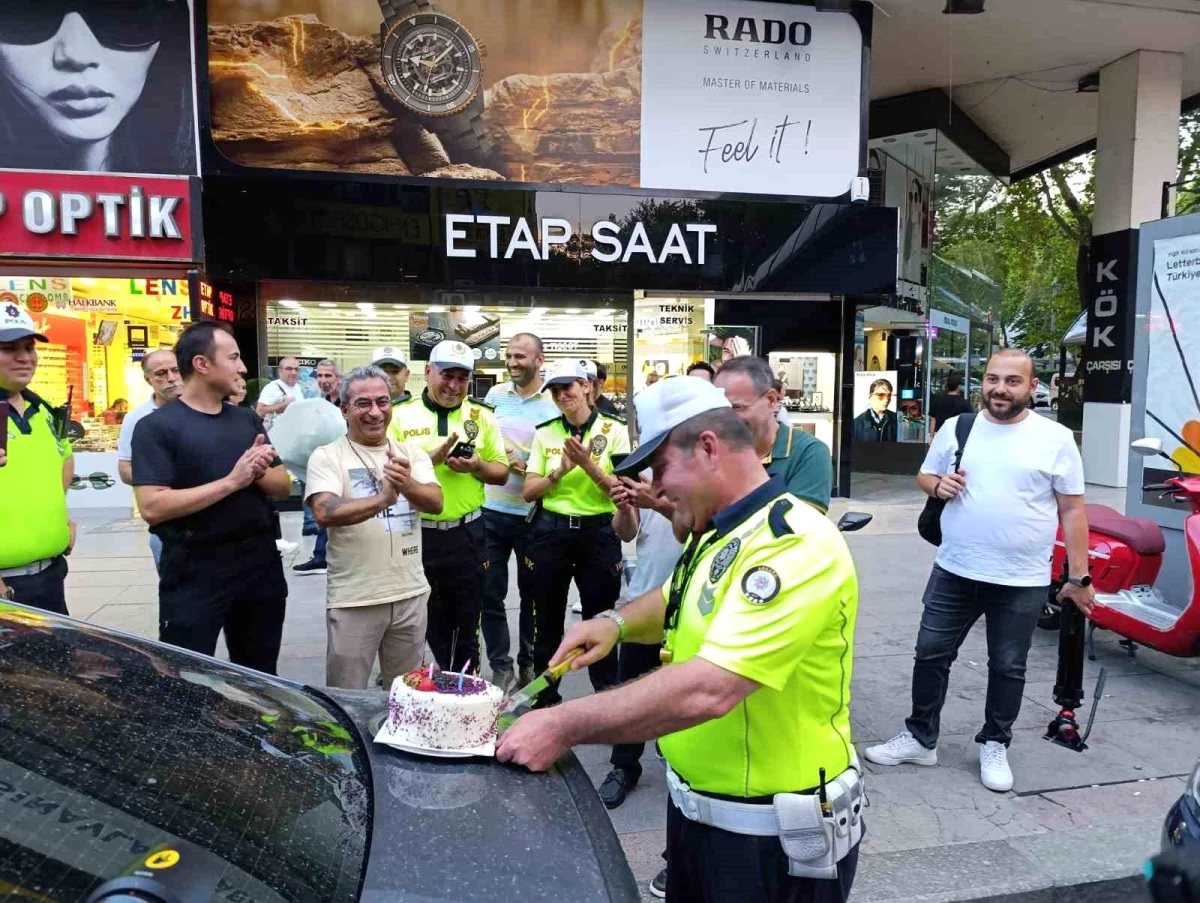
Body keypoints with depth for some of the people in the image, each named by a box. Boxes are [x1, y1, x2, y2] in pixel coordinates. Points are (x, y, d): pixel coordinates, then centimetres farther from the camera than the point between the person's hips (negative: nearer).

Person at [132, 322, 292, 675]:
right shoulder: (156, 426, -9)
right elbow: (152, 507, -19)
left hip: (260, 564, 6)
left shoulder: (248, 419, 9)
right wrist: (232, 481, -21)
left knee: (259, 681, 17)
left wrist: (260, 473, -12)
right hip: (194, 572, -5)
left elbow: (283, 485, 10)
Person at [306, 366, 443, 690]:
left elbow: (436, 503, -9)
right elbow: (325, 513, -20)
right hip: (353, 600, -3)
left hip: (411, 594, 4)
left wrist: (407, 486, -30)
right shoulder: (327, 456, -5)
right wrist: (383, 499, -34)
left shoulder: (411, 452, 5)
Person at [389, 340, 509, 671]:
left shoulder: (482, 415, 4)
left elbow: (501, 472, 7)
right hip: (413, 533, -1)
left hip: (466, 535, 2)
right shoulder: (400, 413, -2)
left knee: (465, 627, 12)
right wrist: (432, 458, -20)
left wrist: (476, 466, -14)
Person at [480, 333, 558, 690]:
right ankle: (501, 667, 17)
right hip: (491, 510, 3)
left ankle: (528, 662, 30)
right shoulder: (495, 394, 5)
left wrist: (528, 466, -20)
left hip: (532, 514, -3)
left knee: (531, 592, 13)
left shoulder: (555, 403, -8)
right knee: (490, 593, 5)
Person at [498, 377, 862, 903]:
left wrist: (562, 727, -27)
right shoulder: (718, 535, 5)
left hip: (775, 837, -8)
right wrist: (617, 621, -1)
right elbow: (678, 603, 21)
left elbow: (708, 689, -34)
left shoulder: (795, 545, -27)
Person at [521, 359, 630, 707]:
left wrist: (588, 464, -21)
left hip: (598, 532, -2)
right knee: (547, 623, 11)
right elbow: (529, 492, 2)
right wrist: (561, 471, -14)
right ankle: (545, 699, 27)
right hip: (550, 531, 3)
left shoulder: (614, 429, -3)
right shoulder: (545, 433, 4)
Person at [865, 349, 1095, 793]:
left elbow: (1072, 510, -1)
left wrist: (1079, 577, -3)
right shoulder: (956, 427, 2)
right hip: (954, 572, 2)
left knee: (1008, 668, 12)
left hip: (1022, 582, -2)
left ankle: (994, 746, 31)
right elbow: (924, 476, 14)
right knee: (931, 654, 9)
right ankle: (919, 738, 25)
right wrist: (938, 485, -11)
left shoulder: (1055, 439, -4)